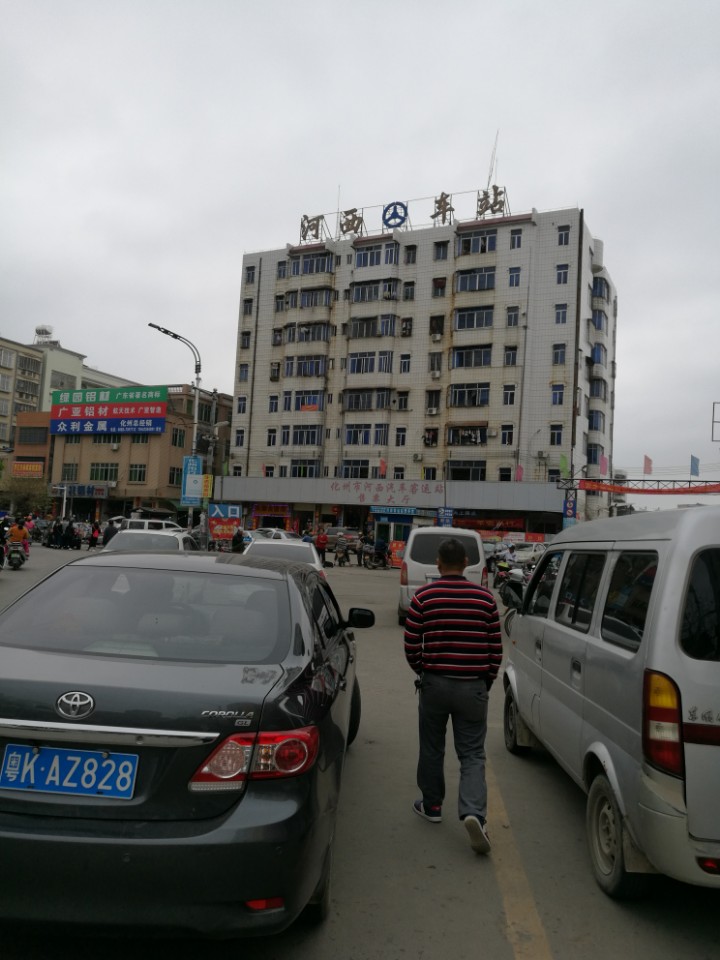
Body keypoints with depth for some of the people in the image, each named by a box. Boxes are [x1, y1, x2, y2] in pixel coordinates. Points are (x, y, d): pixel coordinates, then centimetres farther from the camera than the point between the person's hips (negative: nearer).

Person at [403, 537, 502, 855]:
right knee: (472, 754, 7)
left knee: (432, 748, 17)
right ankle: (474, 813, -10)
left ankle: (431, 805, 31)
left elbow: (411, 645, -3)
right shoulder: (485, 598, -2)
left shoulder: (424, 597, -6)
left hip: (435, 683, 0)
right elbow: (495, 648, 2)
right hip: (473, 686, 1)